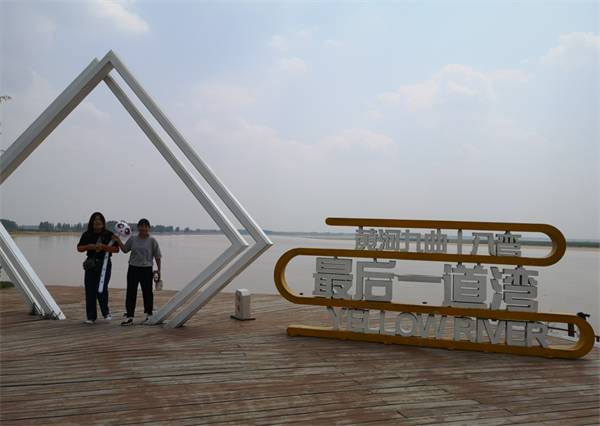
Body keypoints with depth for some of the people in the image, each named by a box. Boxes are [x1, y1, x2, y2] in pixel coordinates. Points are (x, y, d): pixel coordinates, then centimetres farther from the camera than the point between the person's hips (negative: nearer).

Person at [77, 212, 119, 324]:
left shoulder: (109, 234, 1)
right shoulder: (86, 235, 9)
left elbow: (116, 249, -5)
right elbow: (79, 248, 11)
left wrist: (103, 246, -18)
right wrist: (88, 247, -9)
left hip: (104, 263, -3)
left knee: (102, 289, -9)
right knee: (90, 291, 2)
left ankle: (106, 313, 14)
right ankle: (91, 317, 12)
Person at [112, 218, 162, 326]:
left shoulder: (152, 241, -3)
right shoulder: (132, 238, 5)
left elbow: (157, 256, 0)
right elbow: (125, 249, 15)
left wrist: (158, 269, -1)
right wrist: (118, 241, 2)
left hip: (146, 270, -2)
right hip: (133, 269, 2)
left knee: (147, 293, 9)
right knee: (130, 293, 0)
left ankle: (149, 314, 26)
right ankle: (129, 317, 5)